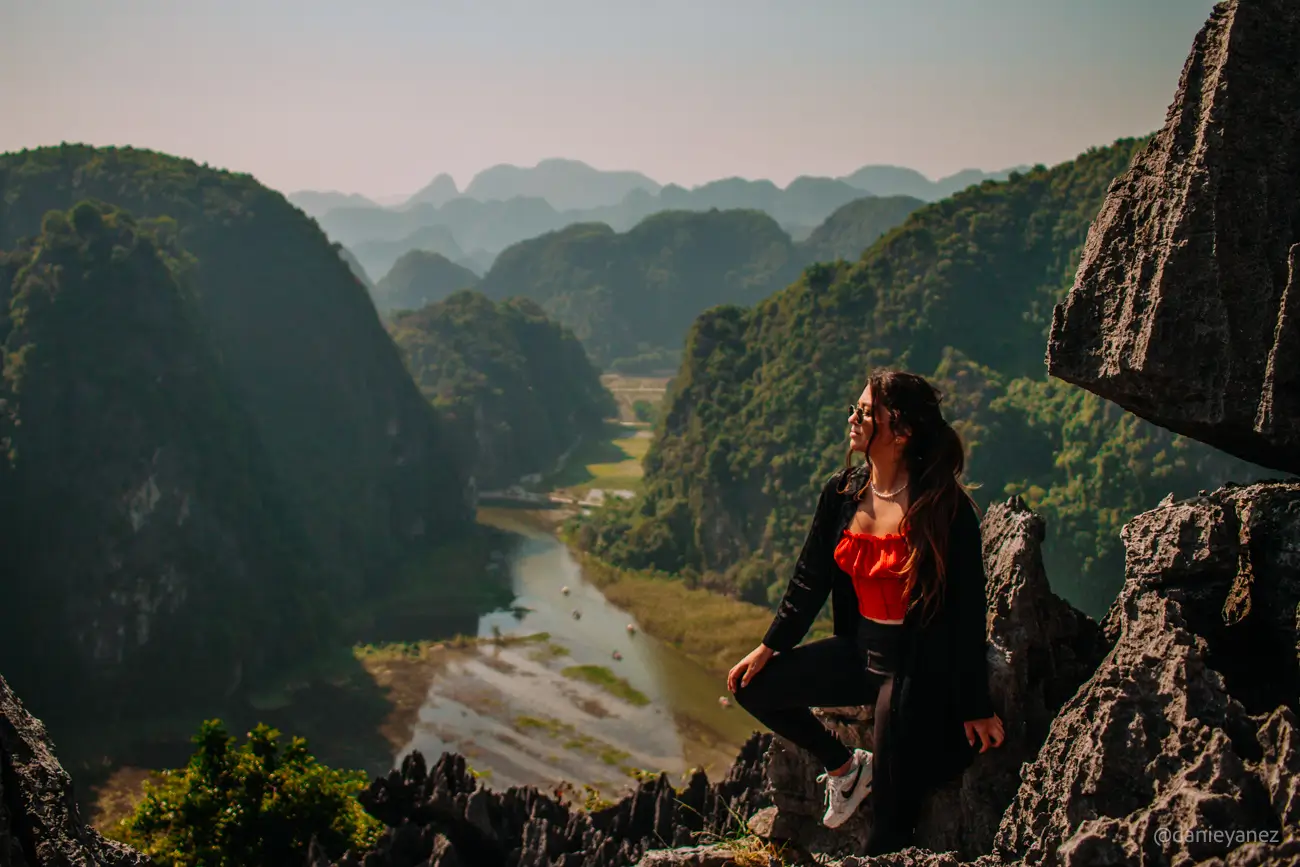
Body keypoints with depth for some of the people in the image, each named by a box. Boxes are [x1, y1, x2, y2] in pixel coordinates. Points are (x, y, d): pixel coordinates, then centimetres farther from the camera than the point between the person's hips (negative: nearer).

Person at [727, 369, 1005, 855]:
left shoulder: (946, 509, -18)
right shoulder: (842, 493, -1)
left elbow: (968, 611, -14)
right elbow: (810, 578, 9)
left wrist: (975, 706, -11)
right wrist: (769, 647, 6)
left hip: (922, 665, -6)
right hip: (860, 651, 6)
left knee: (892, 811, -5)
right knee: (753, 686, 3)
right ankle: (845, 767, 18)